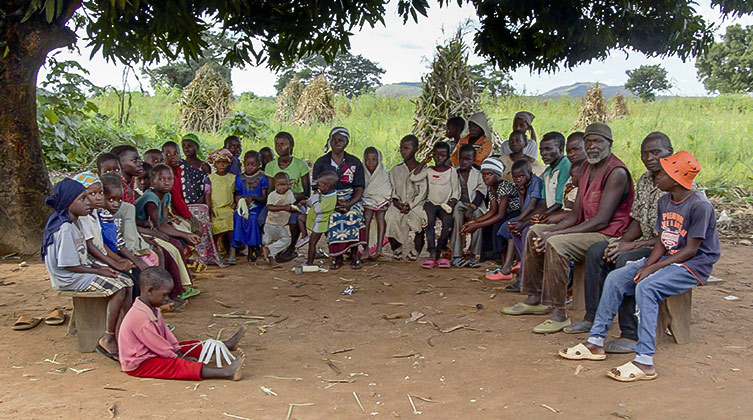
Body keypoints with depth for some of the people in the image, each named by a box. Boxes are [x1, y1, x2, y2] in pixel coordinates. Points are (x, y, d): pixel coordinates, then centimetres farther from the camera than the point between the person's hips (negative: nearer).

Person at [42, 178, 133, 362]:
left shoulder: (71, 224, 12)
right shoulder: (64, 229, -21)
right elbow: (69, 265, -22)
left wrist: (98, 267, 3)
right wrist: (99, 272, -13)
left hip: (79, 273, 10)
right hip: (68, 279, -10)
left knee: (127, 283, 3)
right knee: (118, 289, -23)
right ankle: (108, 339, -19)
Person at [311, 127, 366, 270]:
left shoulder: (355, 162, 7)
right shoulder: (321, 163, 6)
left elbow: (359, 189, 1)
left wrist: (349, 204, -20)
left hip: (351, 200, 0)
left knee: (353, 215, -31)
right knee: (332, 217, -31)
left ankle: (354, 254, -18)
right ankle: (337, 256, -18)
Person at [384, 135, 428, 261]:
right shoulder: (395, 170, 15)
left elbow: (422, 193, -3)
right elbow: (393, 190, 11)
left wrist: (410, 205, -15)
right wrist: (396, 201, -9)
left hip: (417, 204, -2)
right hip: (399, 204, 2)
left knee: (419, 216, -30)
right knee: (391, 216, -25)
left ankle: (416, 249, -9)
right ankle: (396, 248, -7)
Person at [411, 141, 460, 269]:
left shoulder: (451, 171, 7)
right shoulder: (429, 171, 9)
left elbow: (456, 192, 6)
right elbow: (413, 178, -7)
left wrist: (450, 205, -10)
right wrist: (424, 162, -2)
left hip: (445, 204, 0)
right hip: (431, 203, 0)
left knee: (448, 222, -30)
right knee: (429, 221, -30)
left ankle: (438, 253, -19)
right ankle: (432, 254, -34)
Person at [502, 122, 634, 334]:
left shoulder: (617, 172, -17)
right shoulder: (587, 168, 12)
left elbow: (601, 220, -24)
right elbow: (576, 213, 10)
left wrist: (557, 234, -25)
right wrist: (553, 229, -9)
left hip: (608, 235, -10)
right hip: (587, 229, 10)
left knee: (556, 244, -30)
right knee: (535, 232, 9)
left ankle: (560, 314, -25)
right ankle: (535, 299, 13)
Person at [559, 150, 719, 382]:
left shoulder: (699, 205, -16)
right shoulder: (664, 201, 8)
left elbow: (690, 249, -17)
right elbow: (662, 241, 7)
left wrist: (654, 268, -21)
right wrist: (647, 265, -11)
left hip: (694, 265, -8)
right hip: (668, 259, 8)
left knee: (646, 287, -32)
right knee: (615, 278, -8)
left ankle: (645, 362, -33)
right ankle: (595, 342, -3)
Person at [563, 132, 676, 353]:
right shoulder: (644, 181, 10)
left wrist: (633, 245, -23)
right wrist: (623, 241, -6)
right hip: (646, 242, 9)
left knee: (626, 260, -32)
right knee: (596, 251, -3)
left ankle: (631, 335, -28)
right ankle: (593, 317, 3)